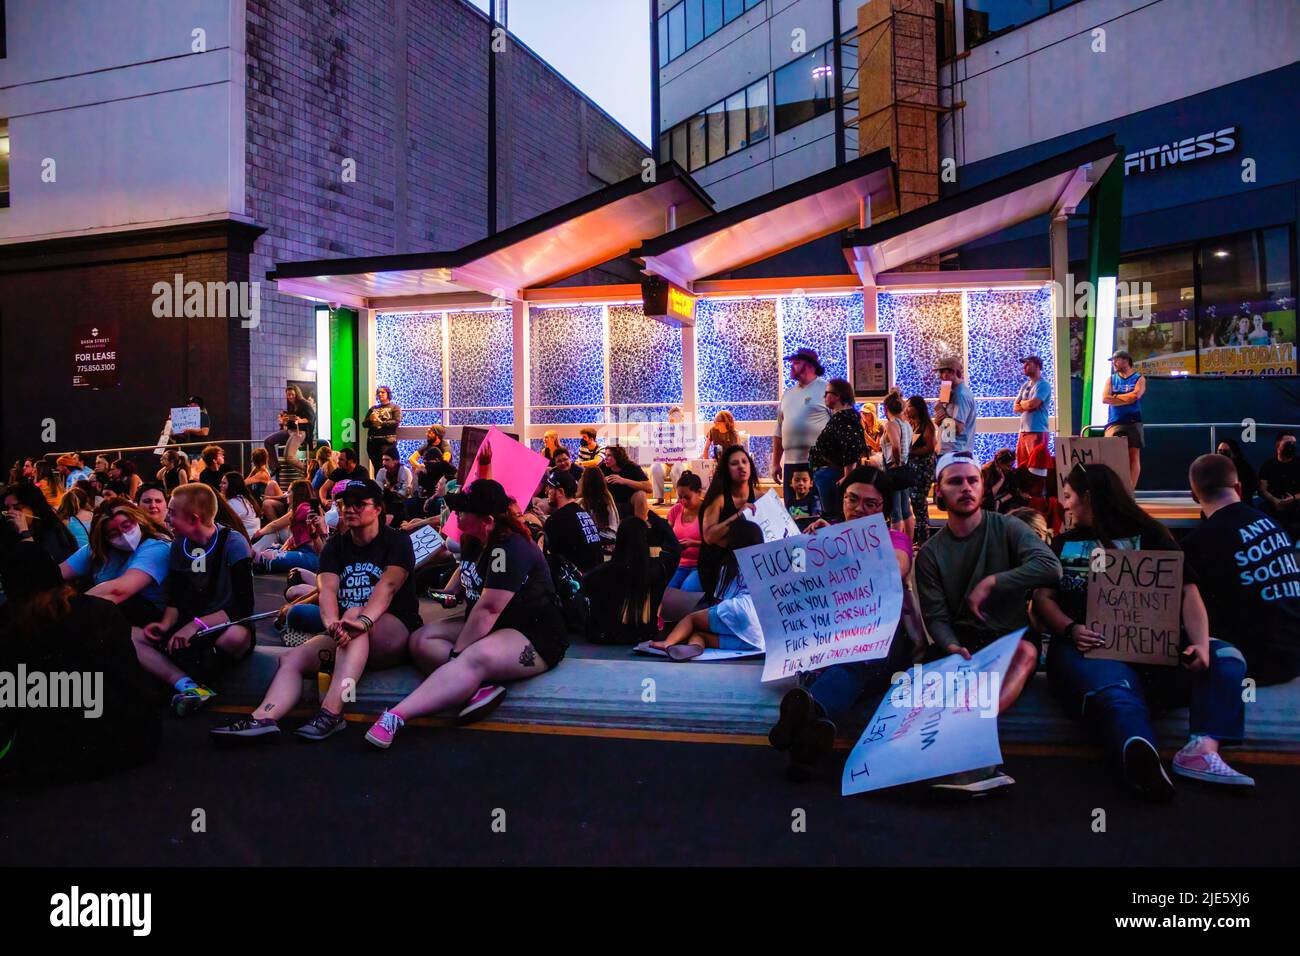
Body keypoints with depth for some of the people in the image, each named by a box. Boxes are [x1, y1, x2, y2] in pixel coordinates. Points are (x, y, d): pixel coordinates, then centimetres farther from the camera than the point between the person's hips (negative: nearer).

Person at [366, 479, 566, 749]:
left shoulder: (510, 549, -21)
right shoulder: (475, 541, 8)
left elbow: (488, 609, -25)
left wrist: (456, 651, -19)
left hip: (534, 635, -10)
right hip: (490, 628, 10)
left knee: (473, 659, -38)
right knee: (420, 640, -7)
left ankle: (395, 716, -51)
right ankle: (479, 685, -29)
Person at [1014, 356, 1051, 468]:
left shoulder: (1043, 385, -6)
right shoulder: (1025, 386, 17)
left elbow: (1032, 404, -19)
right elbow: (1015, 408, 11)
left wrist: (1022, 403, 2)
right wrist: (1027, 405, -6)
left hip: (1037, 432, -8)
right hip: (1023, 431, 8)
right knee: (1021, 466, 9)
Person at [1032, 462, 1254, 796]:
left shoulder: (1148, 534, 19)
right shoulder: (1063, 543, 25)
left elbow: (1188, 591, 7)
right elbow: (1042, 596, 13)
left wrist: (1201, 643, -13)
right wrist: (1070, 629, -10)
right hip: (1088, 646, -2)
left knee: (1226, 658, -23)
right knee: (1114, 693, -36)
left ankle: (1204, 747, -43)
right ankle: (1143, 759, -67)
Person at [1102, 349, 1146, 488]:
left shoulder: (1139, 378, 5)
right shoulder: (1111, 379, 14)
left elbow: (1135, 395, -14)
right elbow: (1105, 398, -1)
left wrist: (1115, 396, -4)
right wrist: (1127, 399, -7)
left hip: (1133, 422, -2)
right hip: (1114, 422, 2)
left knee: (1134, 455, -2)